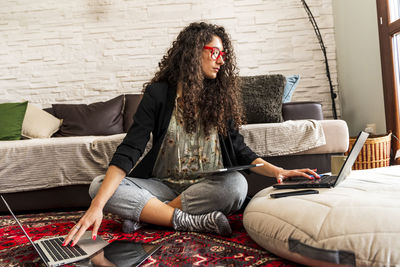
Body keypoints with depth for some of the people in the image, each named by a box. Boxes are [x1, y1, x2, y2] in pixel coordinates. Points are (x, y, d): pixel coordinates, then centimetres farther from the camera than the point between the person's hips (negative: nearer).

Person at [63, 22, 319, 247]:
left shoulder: (221, 97, 3)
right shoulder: (159, 94, -5)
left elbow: (240, 150, 5)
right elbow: (130, 149, -14)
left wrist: (278, 171, -13)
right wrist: (97, 205, -25)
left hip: (208, 186, 1)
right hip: (163, 185, 0)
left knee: (236, 184, -32)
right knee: (98, 185, -21)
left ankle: (144, 213, -19)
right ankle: (190, 221, -27)